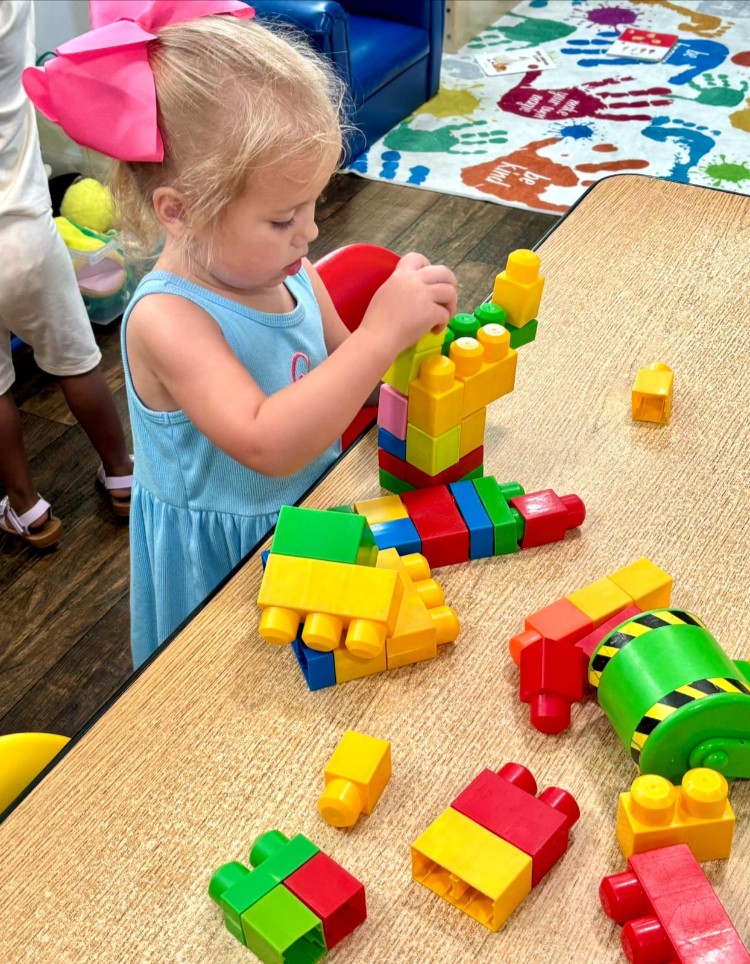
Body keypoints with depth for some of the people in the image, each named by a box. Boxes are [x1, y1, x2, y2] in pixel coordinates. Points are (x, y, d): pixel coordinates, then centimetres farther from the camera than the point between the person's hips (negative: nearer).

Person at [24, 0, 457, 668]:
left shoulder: (293, 275, -8)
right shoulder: (166, 319, -31)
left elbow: (344, 383, 7)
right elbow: (267, 445, -43)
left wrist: (410, 333, -12)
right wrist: (380, 334, -45)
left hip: (312, 513, 6)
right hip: (221, 563, -6)